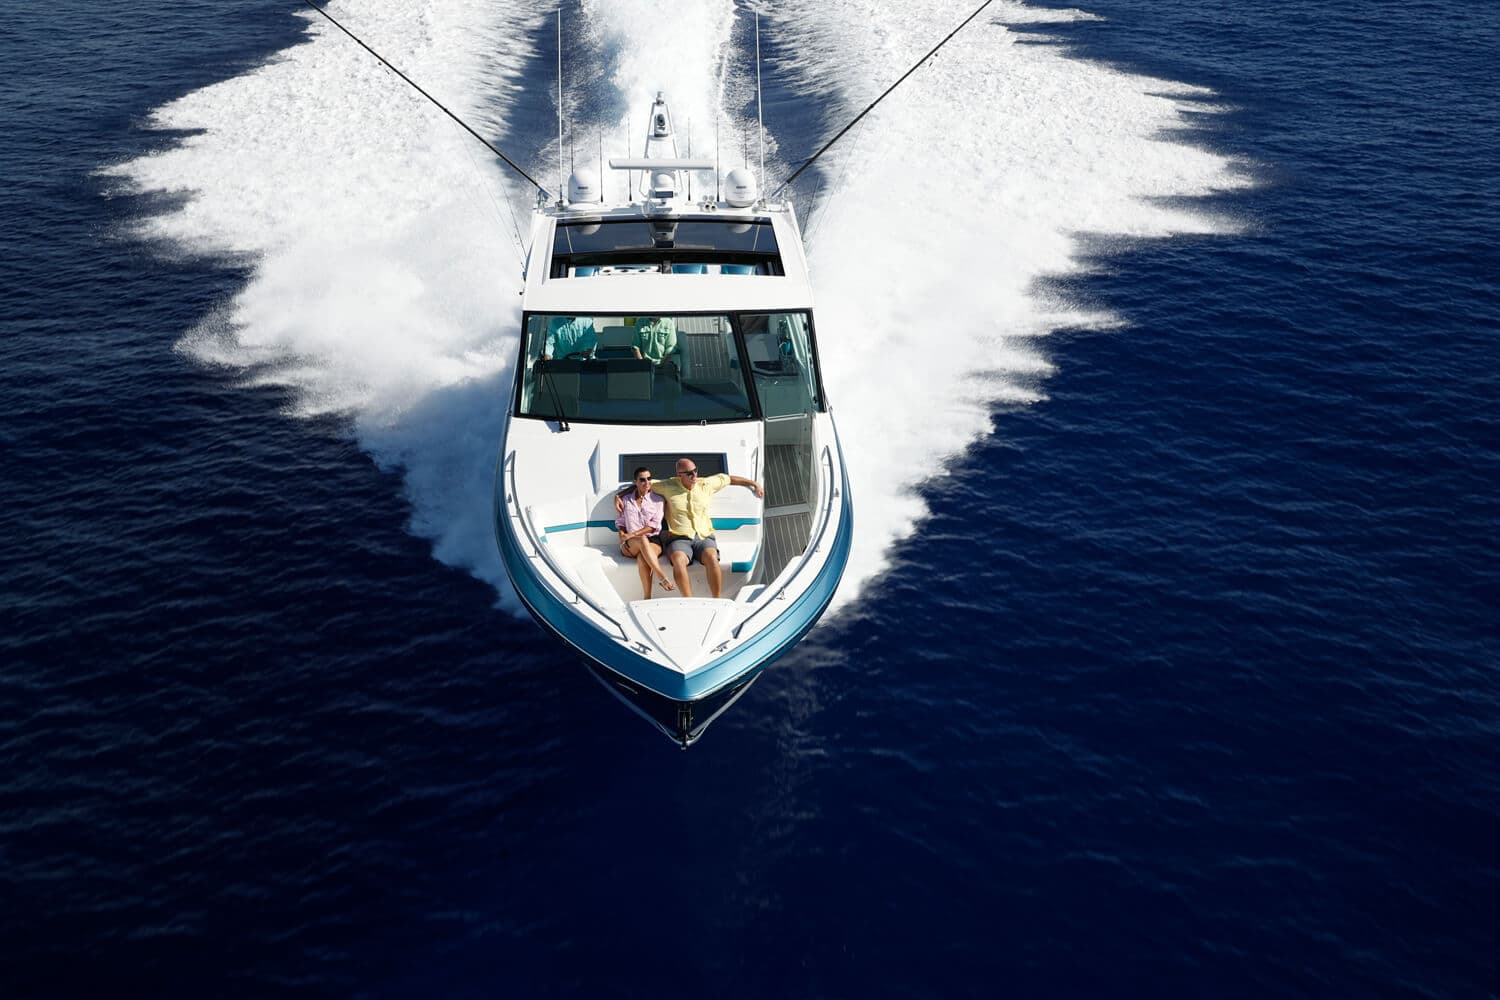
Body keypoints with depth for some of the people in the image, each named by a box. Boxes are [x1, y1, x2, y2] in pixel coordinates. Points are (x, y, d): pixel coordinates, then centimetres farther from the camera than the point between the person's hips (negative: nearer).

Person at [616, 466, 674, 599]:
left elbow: (654, 526, -1)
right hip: (630, 546, 1)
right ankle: (663, 578, -48)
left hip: (652, 541, -1)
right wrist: (622, 536, -7)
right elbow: (620, 523, 15)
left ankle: (647, 598, -45)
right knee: (642, 540, -38)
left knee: (642, 558, -38)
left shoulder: (658, 500, 9)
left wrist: (633, 535, -11)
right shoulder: (626, 500, 16)